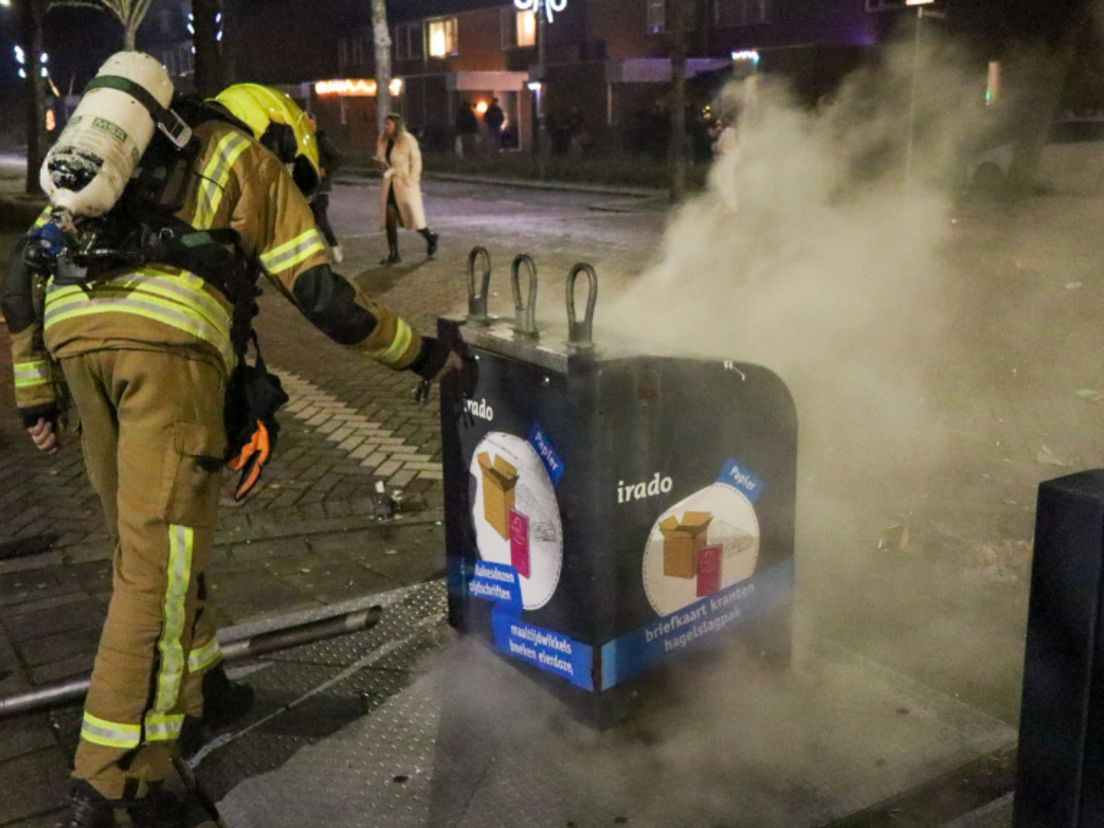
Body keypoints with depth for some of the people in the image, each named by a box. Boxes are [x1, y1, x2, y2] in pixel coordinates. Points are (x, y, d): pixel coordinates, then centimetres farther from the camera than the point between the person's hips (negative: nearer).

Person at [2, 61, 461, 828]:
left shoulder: (107, 162, 35)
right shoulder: (255, 161, 19)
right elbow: (322, 295, 10)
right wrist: (423, 354, 19)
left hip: (72, 330, 6)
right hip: (167, 338, -6)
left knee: (148, 537, 21)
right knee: (162, 558, -5)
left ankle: (194, 684, 37)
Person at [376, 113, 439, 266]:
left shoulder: (408, 140, -11)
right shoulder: (383, 140, 7)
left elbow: (416, 161, -10)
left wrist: (411, 180, -16)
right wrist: (381, 163, -4)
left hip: (405, 184, -6)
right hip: (389, 184, 6)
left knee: (413, 217, 3)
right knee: (389, 220, 0)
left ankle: (431, 238, 31)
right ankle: (393, 255, 5)